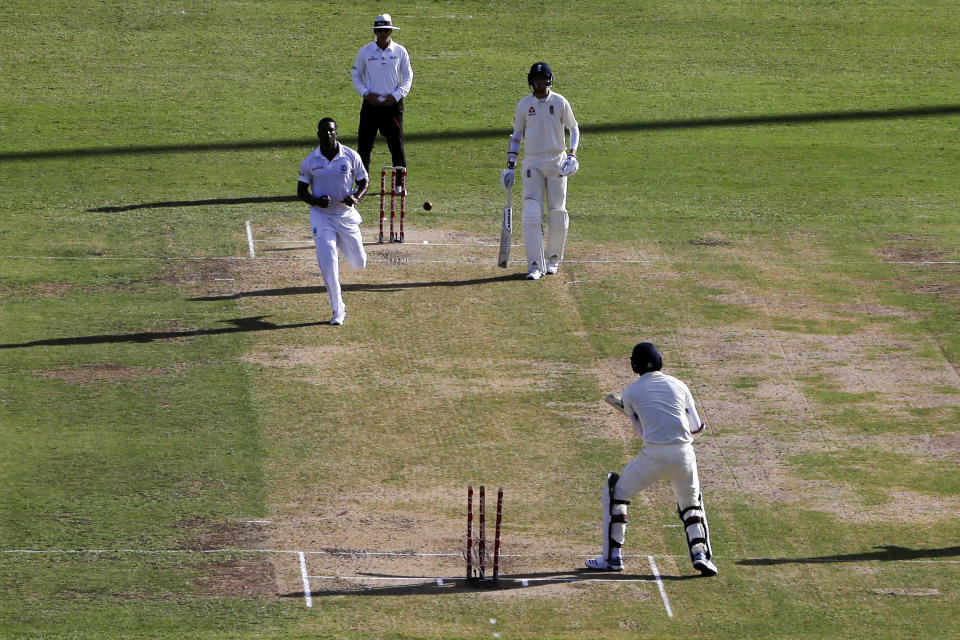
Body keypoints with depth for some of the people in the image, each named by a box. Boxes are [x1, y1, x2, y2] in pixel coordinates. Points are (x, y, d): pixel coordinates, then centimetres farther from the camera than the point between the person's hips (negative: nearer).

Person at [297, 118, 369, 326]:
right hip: (321, 215, -1)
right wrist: (315, 201, -19)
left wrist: (356, 198, -18)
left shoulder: (351, 157, -5)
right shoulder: (310, 161, -5)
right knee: (328, 263, -12)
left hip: (347, 215, 1)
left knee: (358, 262, 8)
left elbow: (363, 183, 3)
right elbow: (301, 191, 2)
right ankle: (338, 310, 0)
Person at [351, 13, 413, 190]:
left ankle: (399, 184, 6)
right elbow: (356, 76, 10)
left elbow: (408, 77, 7)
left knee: (397, 146, -2)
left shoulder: (400, 52, 3)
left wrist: (396, 96, -7)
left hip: (393, 104, 0)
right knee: (364, 146, 0)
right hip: (371, 104, 0)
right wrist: (366, 93, -6)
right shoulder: (364, 52, 3)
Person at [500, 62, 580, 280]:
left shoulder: (560, 102, -1)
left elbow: (574, 128, 6)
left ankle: (553, 259, 20)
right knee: (531, 214, -10)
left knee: (557, 214, 2)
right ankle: (535, 264, -10)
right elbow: (517, 135, 11)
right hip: (532, 163, 1)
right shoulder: (524, 105, 4)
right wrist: (510, 166, 6)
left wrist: (572, 153, -11)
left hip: (557, 162, 0)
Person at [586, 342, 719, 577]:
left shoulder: (630, 393, 7)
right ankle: (700, 552, 5)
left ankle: (612, 557, 14)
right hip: (684, 453, 3)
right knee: (691, 503, 25)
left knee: (616, 492, 16)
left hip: (653, 454, -3)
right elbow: (696, 427, 12)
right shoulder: (678, 386, 13)